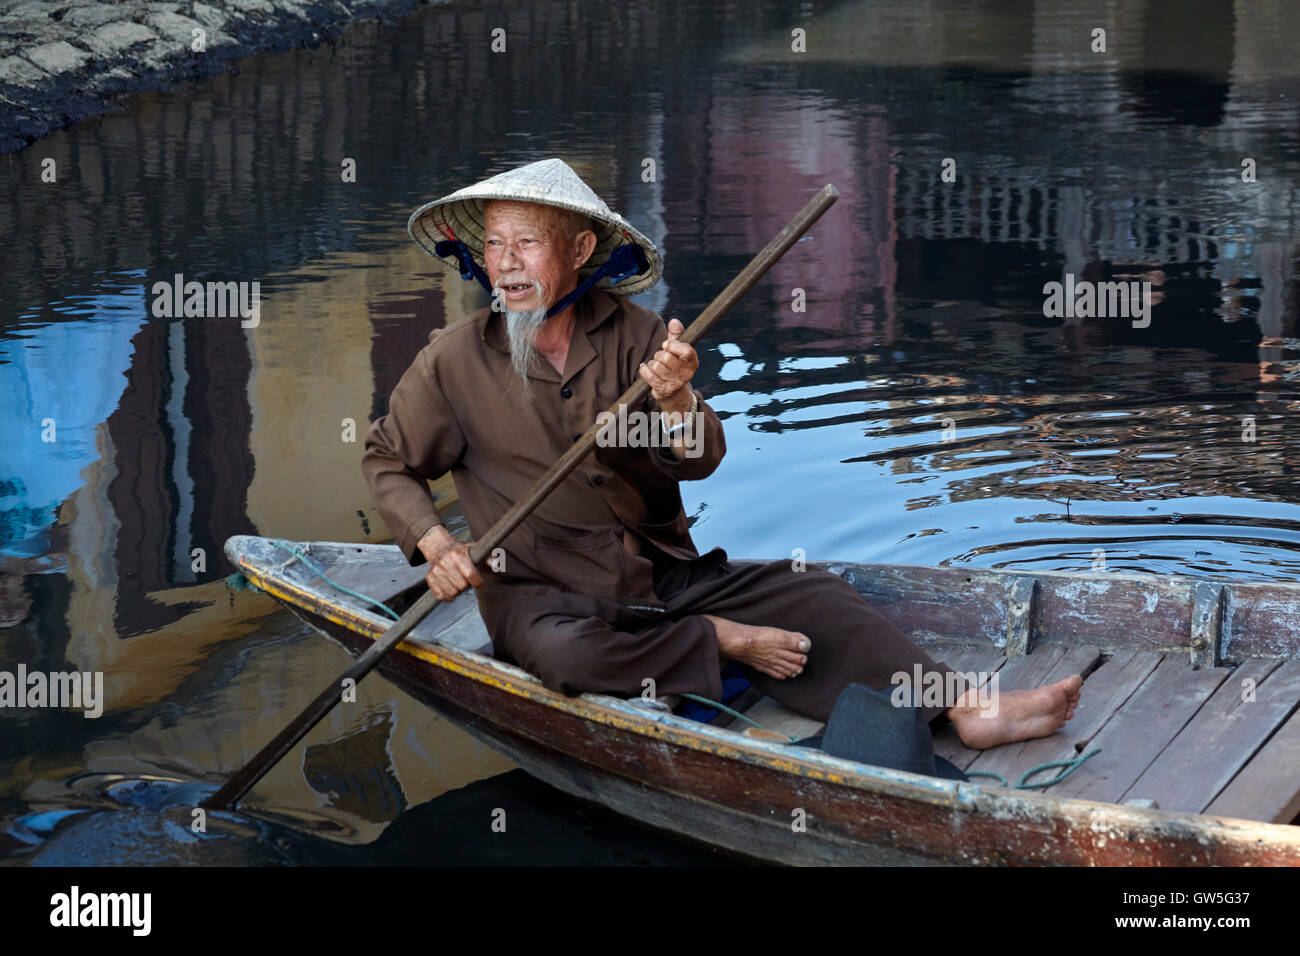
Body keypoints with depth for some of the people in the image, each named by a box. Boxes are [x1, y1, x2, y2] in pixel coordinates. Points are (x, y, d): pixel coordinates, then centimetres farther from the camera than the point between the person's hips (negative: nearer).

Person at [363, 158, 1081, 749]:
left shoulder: (632, 335, -1)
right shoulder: (453, 361, -7)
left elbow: (699, 462, -4)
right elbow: (388, 462, 6)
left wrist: (675, 401, -27)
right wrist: (435, 546, -11)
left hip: (665, 576, 3)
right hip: (543, 592, -3)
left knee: (810, 597, -14)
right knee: (561, 651, -38)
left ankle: (967, 708, -20)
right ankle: (720, 645, -17)